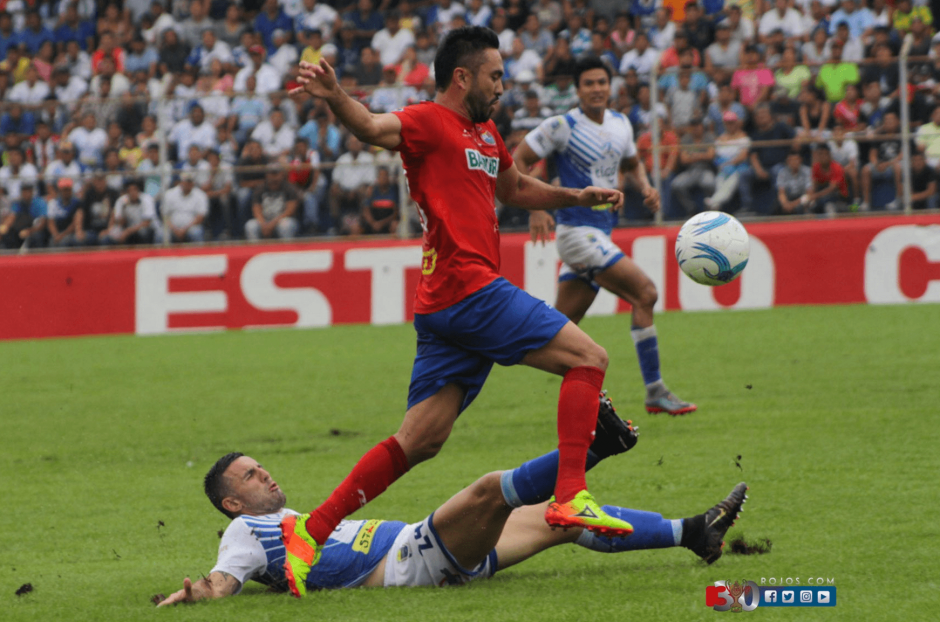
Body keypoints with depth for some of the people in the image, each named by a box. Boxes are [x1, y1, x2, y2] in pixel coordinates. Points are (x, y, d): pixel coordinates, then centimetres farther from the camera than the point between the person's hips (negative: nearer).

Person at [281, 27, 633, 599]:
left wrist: (580, 197, 35)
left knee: (419, 441, 4)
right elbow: (374, 127, -25)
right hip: (469, 288, -9)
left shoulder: (485, 133, 25)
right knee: (587, 358, -8)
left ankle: (311, 531, 1)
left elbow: (515, 188, 43)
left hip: (445, 310, 9)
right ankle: (572, 497, -17)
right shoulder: (430, 123, -5)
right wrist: (335, 97, -46)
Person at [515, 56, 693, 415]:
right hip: (577, 231, -8)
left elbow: (631, 163, 28)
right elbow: (517, 161, -7)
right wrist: (535, 209, -18)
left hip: (601, 233, 8)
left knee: (561, 326, 9)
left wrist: (645, 187, 7)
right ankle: (655, 392, -11)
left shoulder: (620, 124, 11)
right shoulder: (562, 126, -10)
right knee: (644, 294, -15)